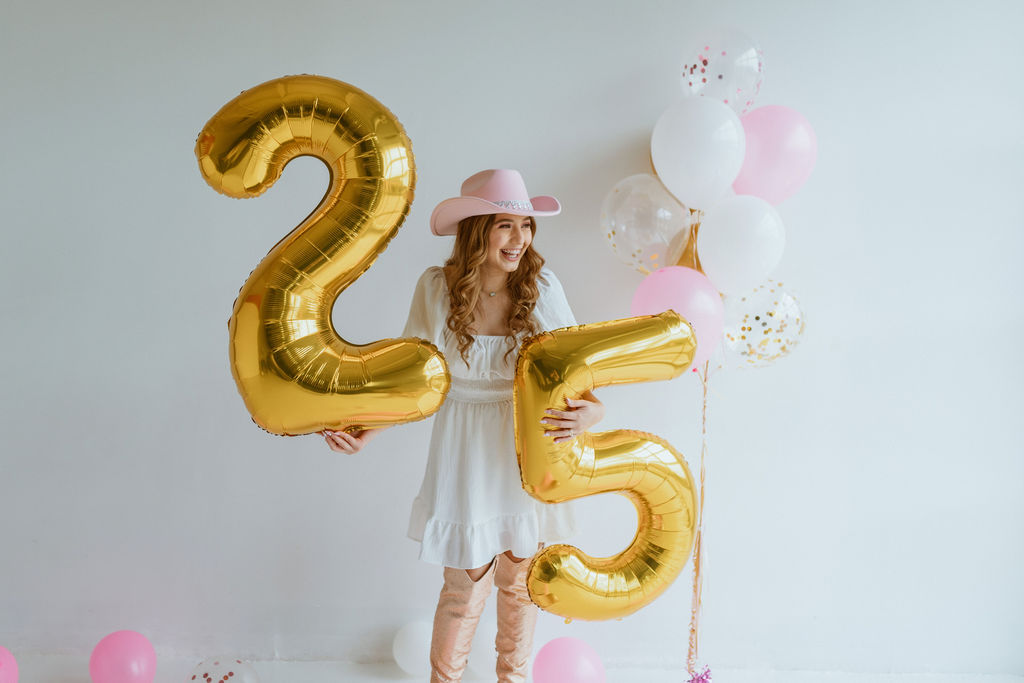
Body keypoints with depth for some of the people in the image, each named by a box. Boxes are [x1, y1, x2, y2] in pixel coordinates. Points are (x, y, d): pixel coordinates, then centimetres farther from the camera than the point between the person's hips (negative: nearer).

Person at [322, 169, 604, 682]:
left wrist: (591, 411, -28)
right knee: (465, 590, 5)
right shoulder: (436, 288, -11)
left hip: (528, 450, 2)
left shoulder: (542, 287, -9)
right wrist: (364, 433, -15)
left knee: (520, 582, 17)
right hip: (466, 453, -1)